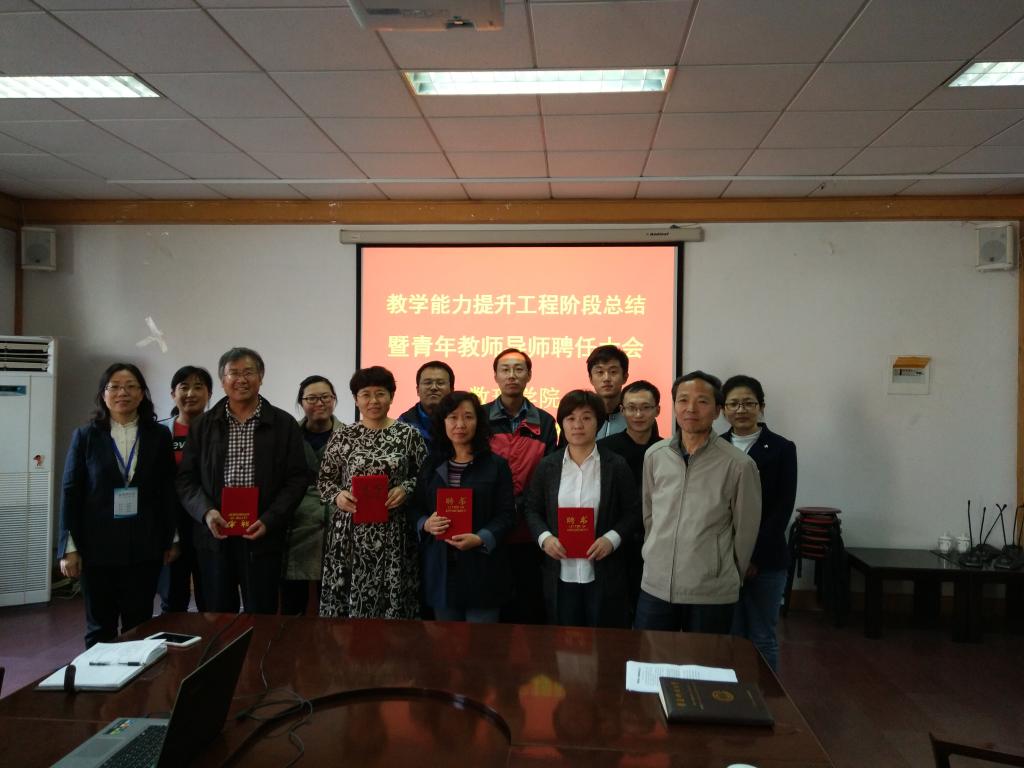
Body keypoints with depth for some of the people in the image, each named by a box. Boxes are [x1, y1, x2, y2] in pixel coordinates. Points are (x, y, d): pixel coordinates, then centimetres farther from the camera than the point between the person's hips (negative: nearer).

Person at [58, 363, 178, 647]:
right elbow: (70, 492, 1)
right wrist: (69, 548, -3)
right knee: (99, 627, 9)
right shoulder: (85, 436, 1)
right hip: (97, 546, 0)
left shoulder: (159, 436, 2)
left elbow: (168, 491, 5)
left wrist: (171, 540, 5)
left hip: (144, 548, 0)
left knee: (139, 625, 6)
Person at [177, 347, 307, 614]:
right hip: (214, 535, 2)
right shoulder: (203, 425, 9)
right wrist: (206, 512, -11)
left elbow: (297, 479, -1)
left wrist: (269, 521, -12)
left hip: (262, 537, -2)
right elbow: (186, 478, 7)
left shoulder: (284, 424, 2)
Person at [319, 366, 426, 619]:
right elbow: (324, 480, 9)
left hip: (393, 534, -1)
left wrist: (405, 489, -11)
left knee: (392, 600, 3)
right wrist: (337, 496, -10)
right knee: (346, 601, 3)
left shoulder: (408, 434, 1)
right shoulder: (342, 437, 4)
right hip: (350, 532, 1)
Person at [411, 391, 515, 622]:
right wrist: (426, 524, -11)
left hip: (481, 568, -3)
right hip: (440, 569, 3)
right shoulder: (431, 464, 10)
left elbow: (506, 514, -5)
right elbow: (415, 508, 11)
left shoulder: (496, 465, -1)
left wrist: (480, 539, -20)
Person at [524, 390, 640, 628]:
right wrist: (544, 537, -7)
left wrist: (612, 539, -13)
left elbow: (633, 512, 2)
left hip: (603, 574, -1)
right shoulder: (547, 466, 5)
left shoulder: (616, 465, -1)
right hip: (561, 576, 2)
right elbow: (533, 510, 10)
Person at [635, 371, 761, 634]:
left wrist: (728, 576, 7)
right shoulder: (655, 455, 0)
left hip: (712, 594, -3)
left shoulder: (739, 464, -11)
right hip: (655, 586, 3)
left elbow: (746, 530, -1)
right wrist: (657, 557, 13)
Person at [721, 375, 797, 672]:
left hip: (765, 560, -1)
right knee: (730, 636, 6)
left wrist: (754, 556, -9)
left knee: (762, 637, 6)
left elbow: (782, 508, -4)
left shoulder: (781, 449, 0)